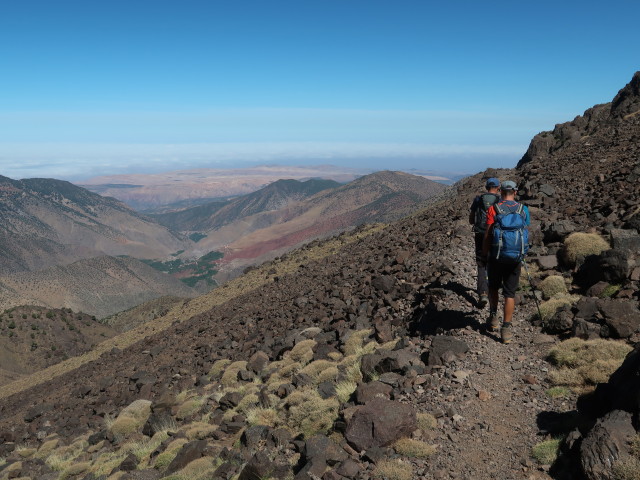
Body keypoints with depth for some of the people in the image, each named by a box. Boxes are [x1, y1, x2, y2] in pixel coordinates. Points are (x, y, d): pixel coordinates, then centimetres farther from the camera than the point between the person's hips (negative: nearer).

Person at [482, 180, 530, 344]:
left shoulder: (493, 209, -8)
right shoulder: (523, 210, 1)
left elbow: (487, 235, -10)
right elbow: (525, 233, 8)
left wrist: (484, 254, 1)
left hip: (496, 256, -1)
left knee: (493, 287, 21)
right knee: (510, 293, 5)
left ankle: (493, 318, 25)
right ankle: (506, 329, 6)